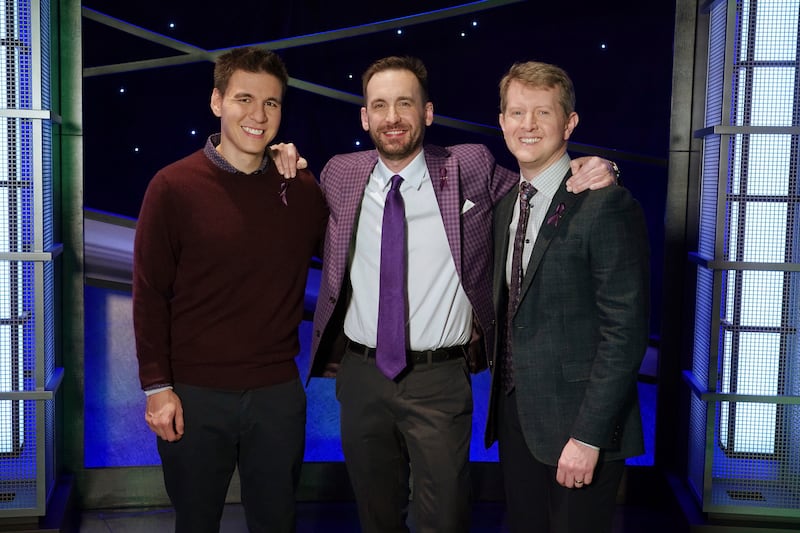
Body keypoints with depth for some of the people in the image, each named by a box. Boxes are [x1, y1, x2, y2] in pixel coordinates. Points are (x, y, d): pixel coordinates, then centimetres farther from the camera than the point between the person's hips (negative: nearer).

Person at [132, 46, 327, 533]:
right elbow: (151, 294, -6)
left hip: (278, 392, 2)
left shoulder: (304, 189, 0)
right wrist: (157, 387, -7)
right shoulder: (174, 187, -8)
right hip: (194, 396, -2)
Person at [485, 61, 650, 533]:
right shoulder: (506, 205, 10)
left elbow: (625, 332, -18)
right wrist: (503, 400, 8)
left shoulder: (606, 205, -15)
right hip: (515, 418, 7)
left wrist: (587, 436, -20)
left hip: (577, 426, -7)